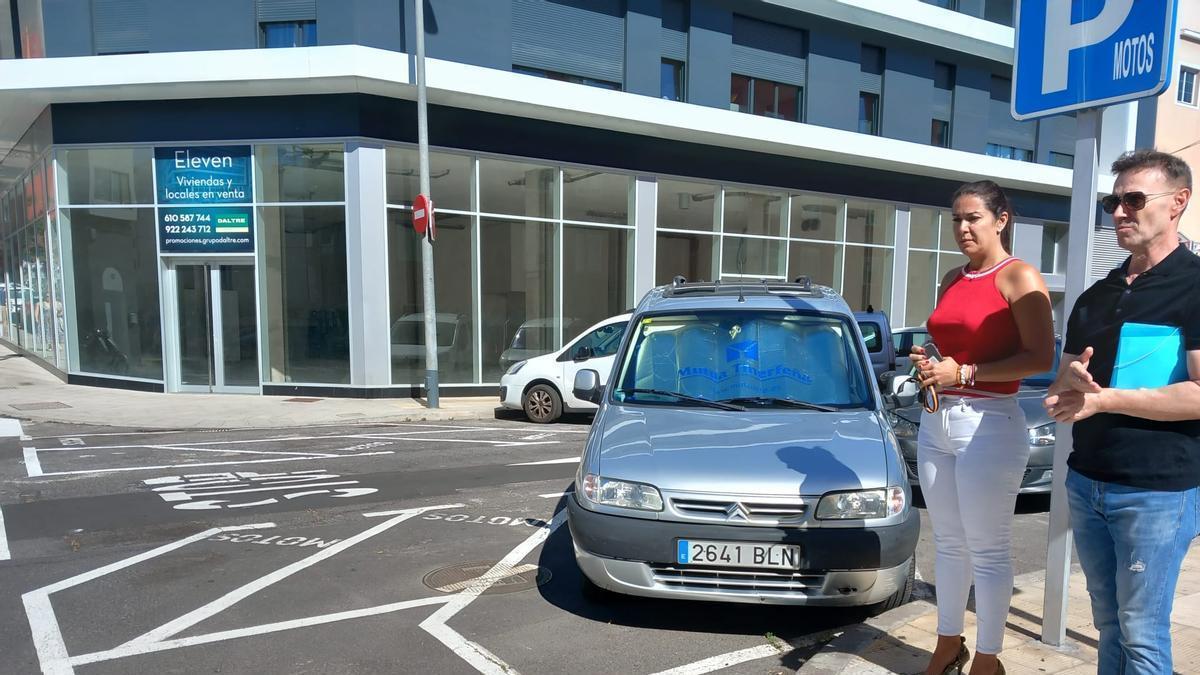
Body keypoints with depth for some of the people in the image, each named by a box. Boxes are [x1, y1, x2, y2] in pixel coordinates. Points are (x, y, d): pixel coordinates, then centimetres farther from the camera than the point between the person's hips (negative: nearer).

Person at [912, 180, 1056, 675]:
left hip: (989, 425, -7)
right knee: (948, 543, 16)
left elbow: (1041, 358, -16)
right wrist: (927, 363, 4)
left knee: (987, 552, 3)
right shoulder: (953, 280, 14)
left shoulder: (1019, 277, -8)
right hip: (936, 421, 7)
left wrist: (965, 373, -19)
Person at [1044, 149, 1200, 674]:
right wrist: (1070, 385, -8)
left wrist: (1103, 399, -18)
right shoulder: (1095, 297, 14)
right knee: (1108, 625, 16)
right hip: (1085, 482, 6)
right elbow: (1061, 386, 15)